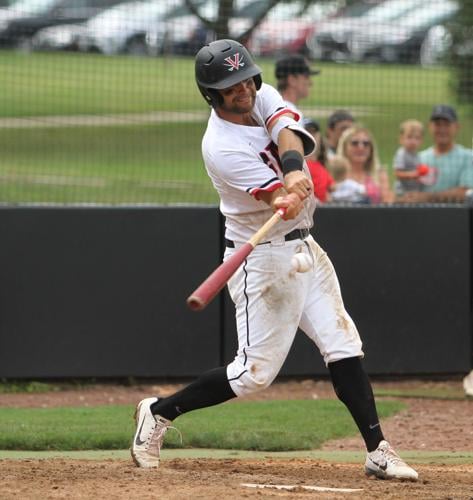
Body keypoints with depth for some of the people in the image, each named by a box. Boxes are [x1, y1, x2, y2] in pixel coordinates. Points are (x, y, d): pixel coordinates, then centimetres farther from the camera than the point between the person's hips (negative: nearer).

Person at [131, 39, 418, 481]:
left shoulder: (263, 97, 0)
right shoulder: (222, 148, -21)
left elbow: (289, 134, -21)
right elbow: (280, 201, -25)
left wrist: (293, 172, -40)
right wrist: (289, 199, -48)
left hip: (303, 247, 8)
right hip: (262, 259, -7)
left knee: (343, 347, 2)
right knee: (255, 371, -6)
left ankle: (377, 452, 2)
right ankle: (159, 412, 10)